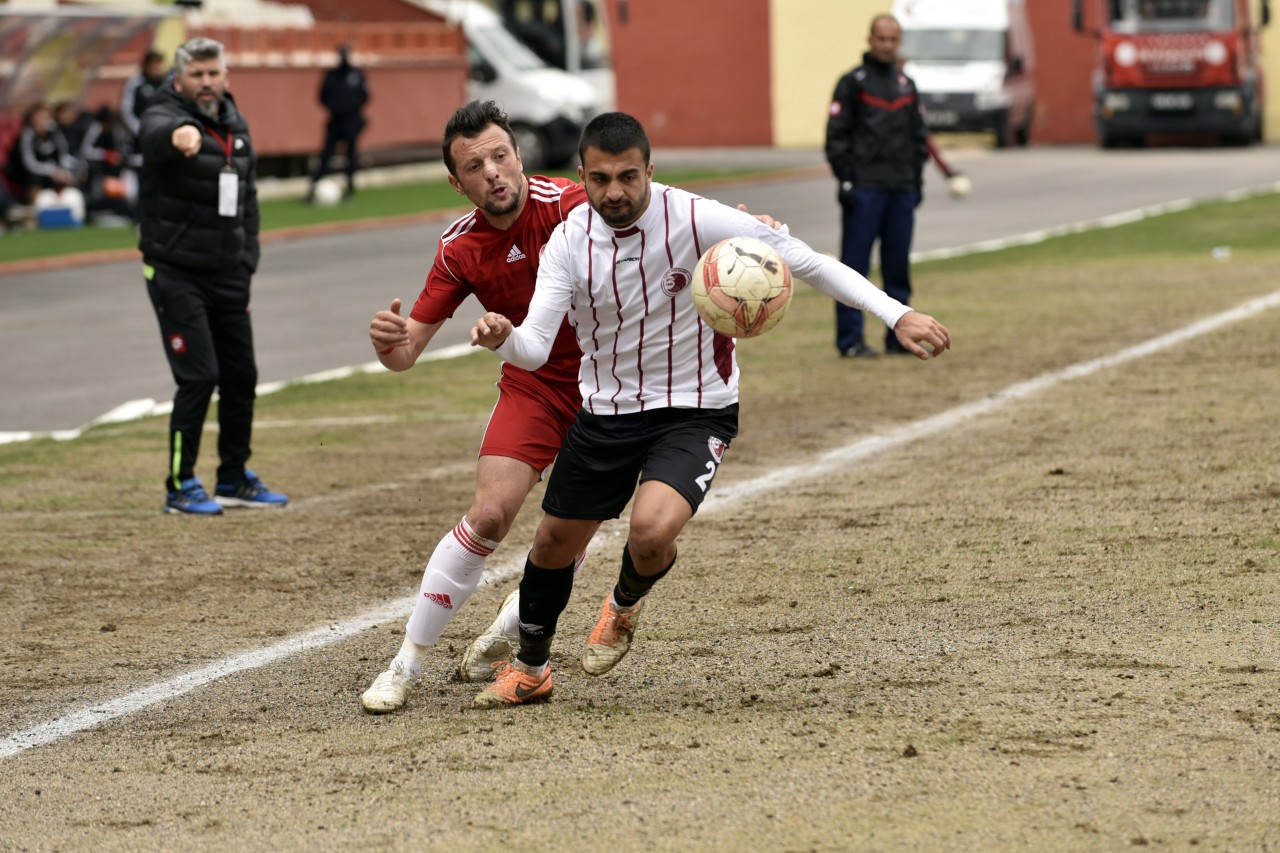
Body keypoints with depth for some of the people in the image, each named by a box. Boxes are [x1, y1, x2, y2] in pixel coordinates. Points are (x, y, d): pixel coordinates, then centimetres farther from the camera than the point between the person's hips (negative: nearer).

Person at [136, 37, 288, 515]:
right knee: (199, 377, -12)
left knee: (241, 376, 10)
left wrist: (247, 259, 11)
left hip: (227, 277, 7)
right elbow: (156, 133, -38)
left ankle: (234, 480, 24)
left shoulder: (236, 126, 11)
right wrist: (178, 134, -62)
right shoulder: (164, 116, -11)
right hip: (175, 274, -7)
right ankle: (181, 487, -1)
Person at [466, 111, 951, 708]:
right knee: (554, 543, 14)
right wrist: (502, 339, -43)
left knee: (651, 531, -28)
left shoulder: (697, 221, -21)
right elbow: (535, 348, -18)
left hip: (694, 412, -4)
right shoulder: (568, 242, -12)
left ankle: (626, 604, 10)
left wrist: (896, 315, -22)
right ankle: (529, 669, 42)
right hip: (605, 409, 4)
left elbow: (804, 260, -15)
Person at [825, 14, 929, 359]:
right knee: (855, 265, -4)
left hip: (901, 190, 5)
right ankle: (850, 340, -2)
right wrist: (846, 180, -11)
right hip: (864, 189, -5)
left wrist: (916, 180, 13)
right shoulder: (852, 83, -1)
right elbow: (836, 135, -5)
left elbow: (918, 136, 20)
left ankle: (899, 337, 11)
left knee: (898, 266, 7)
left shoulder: (906, 85, 15)